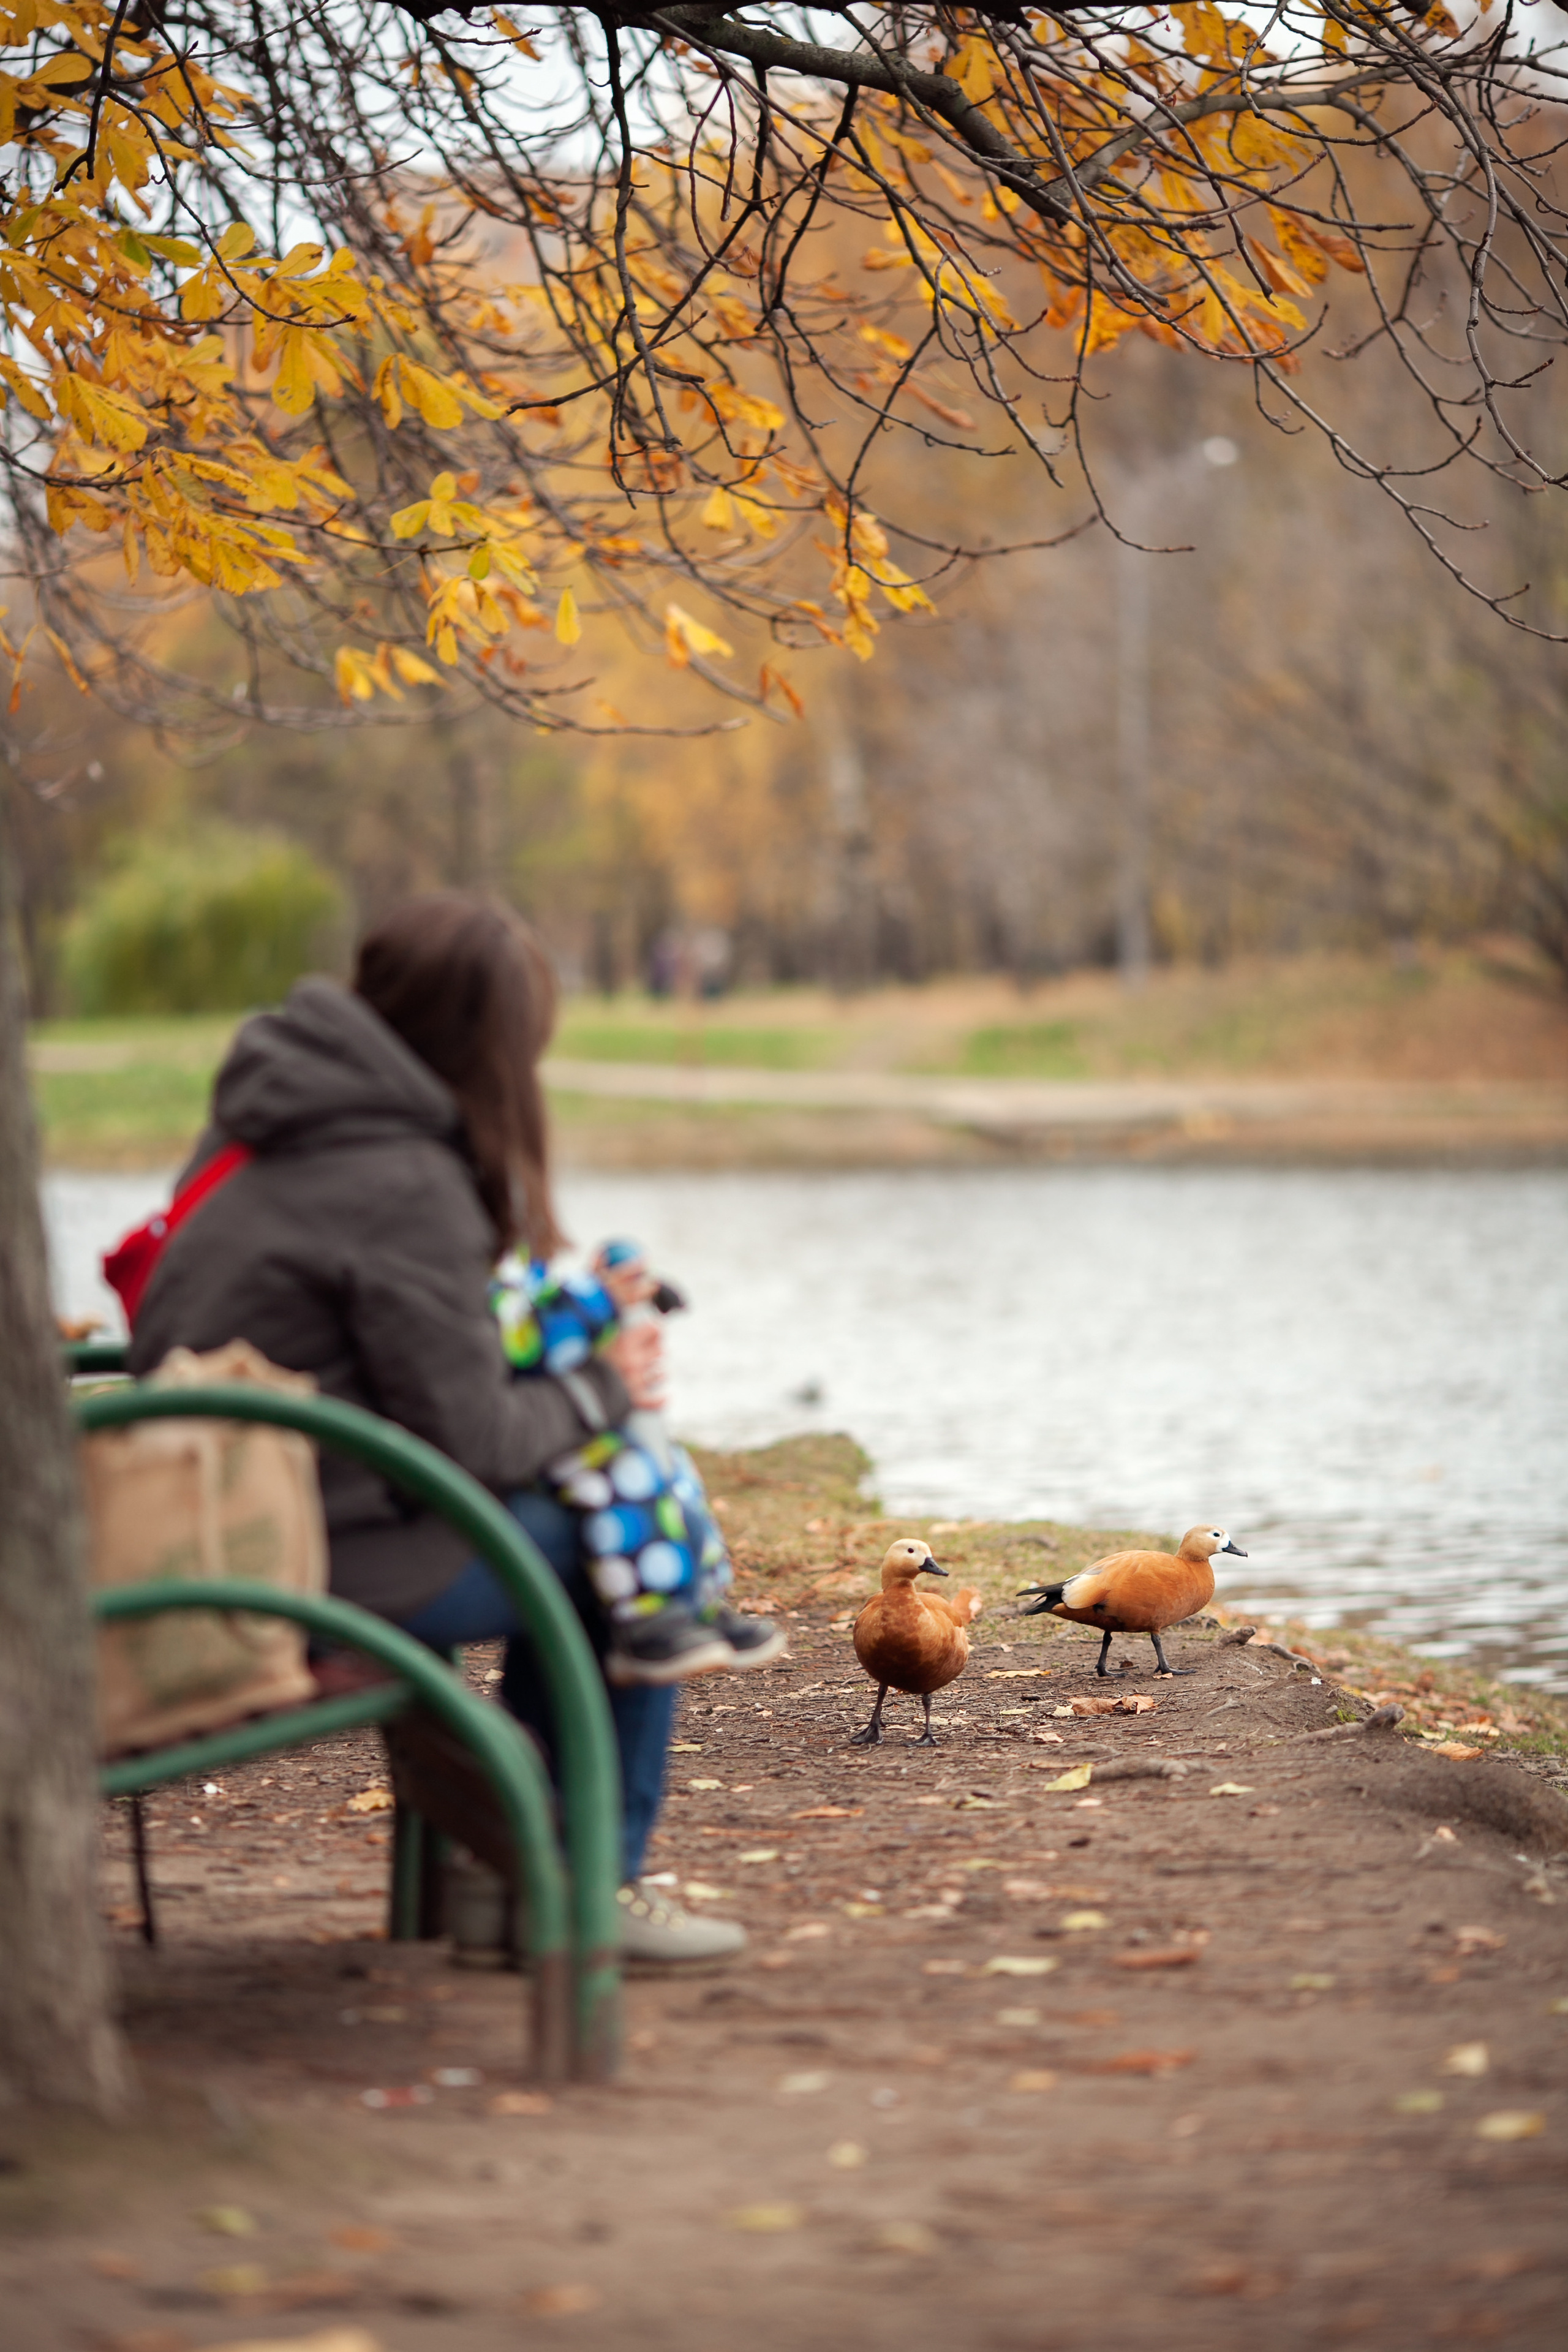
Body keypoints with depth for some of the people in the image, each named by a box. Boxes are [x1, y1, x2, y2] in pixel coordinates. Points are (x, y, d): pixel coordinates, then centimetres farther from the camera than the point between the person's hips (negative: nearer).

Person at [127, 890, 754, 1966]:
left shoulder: (255, 1128, 8)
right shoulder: (403, 1188, -20)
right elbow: (470, 1438, -17)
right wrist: (601, 1391, 0)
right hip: (328, 1570, -9)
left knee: (580, 1511, 20)